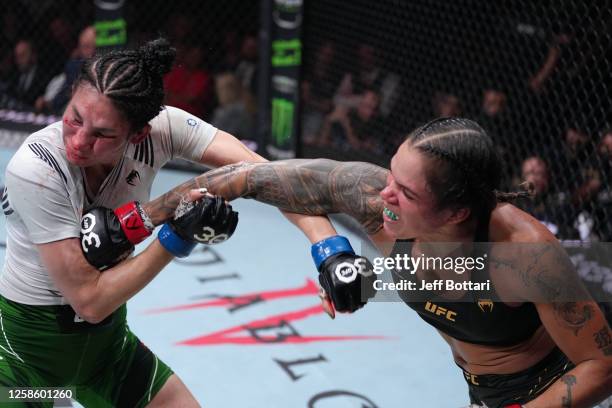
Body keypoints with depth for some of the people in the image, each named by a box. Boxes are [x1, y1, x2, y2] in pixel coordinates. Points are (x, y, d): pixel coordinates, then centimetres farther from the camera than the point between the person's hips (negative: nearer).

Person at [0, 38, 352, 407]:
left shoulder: (160, 127, -20)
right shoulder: (36, 169, -29)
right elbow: (89, 300, -26)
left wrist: (329, 244, -39)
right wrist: (177, 238, -30)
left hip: (106, 335, 4)